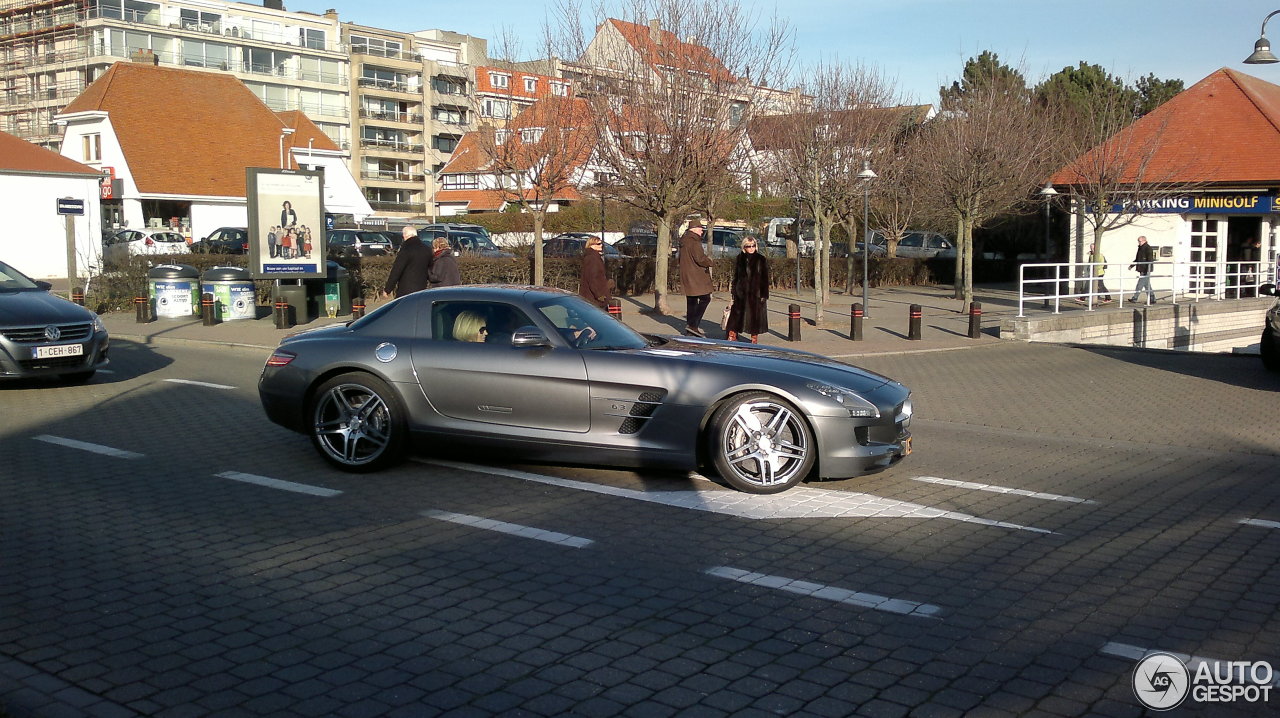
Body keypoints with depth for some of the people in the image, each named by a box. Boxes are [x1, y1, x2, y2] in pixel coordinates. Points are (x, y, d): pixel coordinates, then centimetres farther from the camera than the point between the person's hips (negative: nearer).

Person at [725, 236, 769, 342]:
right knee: (737, 314, 0)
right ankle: (732, 337, 4)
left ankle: (754, 338, 13)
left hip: (756, 294, -2)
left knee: (755, 316, 2)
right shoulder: (739, 259, 7)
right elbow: (735, 277, 10)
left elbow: (765, 279, 0)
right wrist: (734, 293, 5)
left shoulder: (761, 260, 1)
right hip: (741, 293, 2)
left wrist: (764, 295, -6)